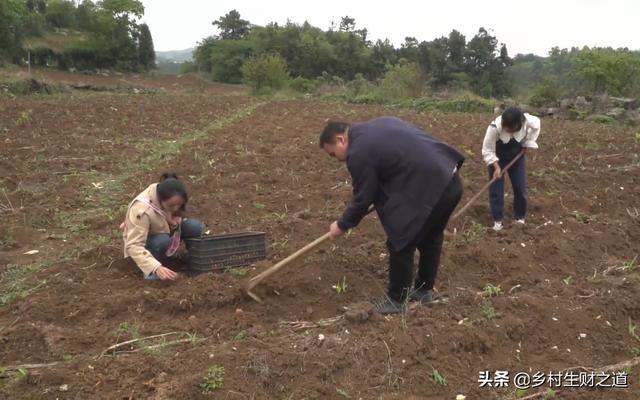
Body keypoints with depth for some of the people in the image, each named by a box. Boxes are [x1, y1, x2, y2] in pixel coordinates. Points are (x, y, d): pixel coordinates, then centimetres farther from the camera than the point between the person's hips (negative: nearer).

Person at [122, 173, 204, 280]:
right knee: (163, 241, -39)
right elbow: (134, 246, -40)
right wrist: (156, 268, -52)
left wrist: (175, 222, -23)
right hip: (144, 243, -5)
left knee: (196, 227, -20)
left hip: (165, 230, 5)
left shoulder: (168, 198, -21)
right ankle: (151, 271, -13)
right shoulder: (142, 210, -39)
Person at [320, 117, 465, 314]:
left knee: (401, 244, 4)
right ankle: (424, 290, 40)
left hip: (429, 190, -10)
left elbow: (363, 198, -4)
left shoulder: (359, 152, -10)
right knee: (430, 238, 24)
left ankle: (397, 301, 18)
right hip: (450, 181, 10)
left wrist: (342, 225, 12)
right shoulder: (378, 124, 18)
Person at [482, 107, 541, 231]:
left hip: (517, 156, 3)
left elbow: (536, 125, -2)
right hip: (498, 158, -2)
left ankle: (520, 217, 24)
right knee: (496, 189, -3)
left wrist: (528, 143, -6)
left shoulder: (527, 121, -29)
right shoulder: (495, 127, -36)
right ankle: (498, 220, 11)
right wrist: (497, 167, -32)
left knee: (520, 188, 6)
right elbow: (487, 150, -24)